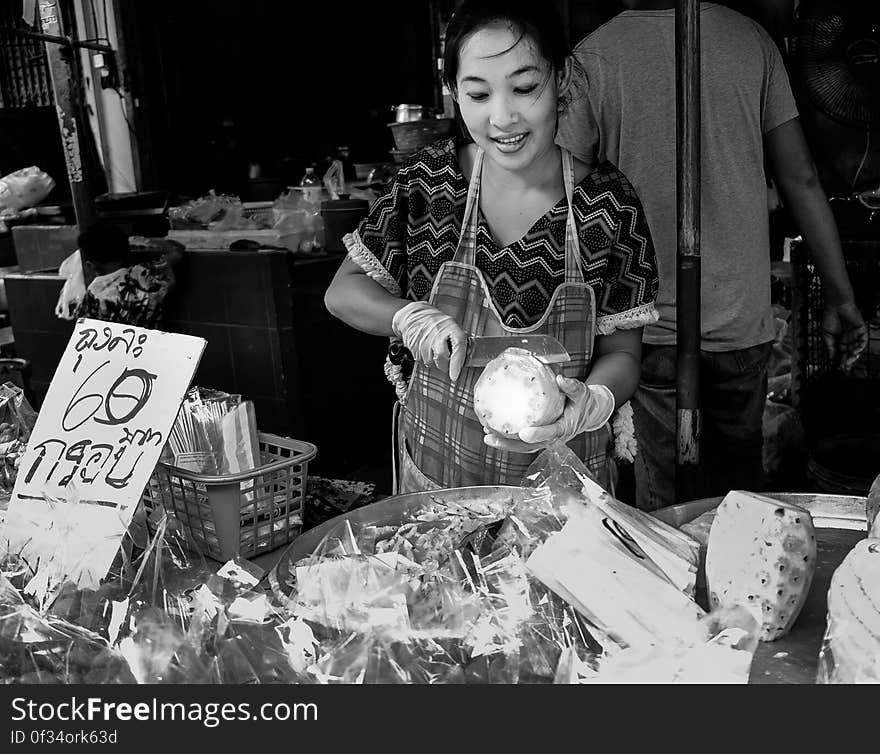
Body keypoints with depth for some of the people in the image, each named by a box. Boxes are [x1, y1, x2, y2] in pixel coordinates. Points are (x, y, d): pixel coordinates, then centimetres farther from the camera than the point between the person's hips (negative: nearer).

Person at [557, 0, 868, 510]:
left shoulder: (592, 58, -9)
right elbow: (802, 181, 1)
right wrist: (841, 296, 8)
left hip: (651, 323, -2)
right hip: (743, 317, 3)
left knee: (663, 493, 10)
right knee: (741, 475, 19)